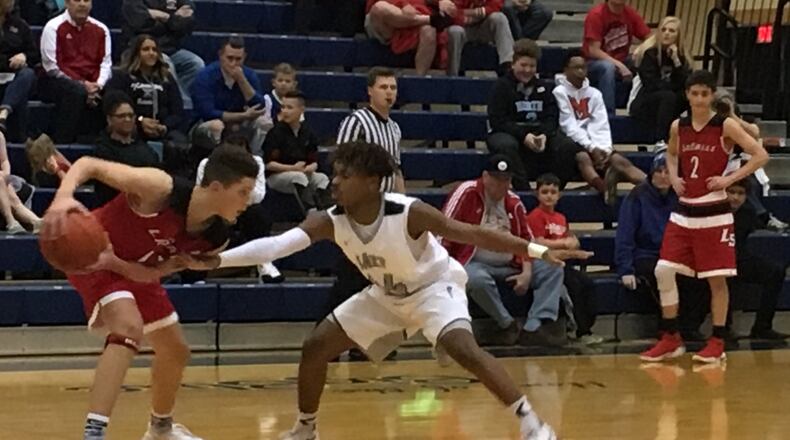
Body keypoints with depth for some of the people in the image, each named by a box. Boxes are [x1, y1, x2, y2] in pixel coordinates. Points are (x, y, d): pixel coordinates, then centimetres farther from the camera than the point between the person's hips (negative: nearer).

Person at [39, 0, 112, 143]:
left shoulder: (101, 29, 11)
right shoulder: (54, 27, -3)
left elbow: (106, 63, 4)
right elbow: (51, 67, -9)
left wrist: (98, 86, -17)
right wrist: (80, 84, -16)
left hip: (91, 85, 4)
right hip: (59, 82, -4)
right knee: (77, 92, -37)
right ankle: (61, 143, -30)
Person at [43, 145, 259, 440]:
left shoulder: (215, 237, -16)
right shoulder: (162, 189, -36)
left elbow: (153, 273, -12)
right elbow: (89, 164, -32)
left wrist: (113, 261, -30)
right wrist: (63, 197, -52)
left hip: (134, 270, 8)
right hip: (91, 254, -8)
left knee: (176, 352, 16)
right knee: (130, 329, -32)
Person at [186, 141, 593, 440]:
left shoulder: (410, 214, -33)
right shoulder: (329, 222, -22)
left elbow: (473, 235, -29)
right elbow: (278, 244, -32)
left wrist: (539, 251, -32)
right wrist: (220, 260, -46)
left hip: (435, 286, -6)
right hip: (386, 295, 6)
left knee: (461, 347, -32)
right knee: (316, 346, 0)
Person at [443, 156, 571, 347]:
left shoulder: (514, 203, 9)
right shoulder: (466, 194, -10)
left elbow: (526, 240, 14)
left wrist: (527, 272, -2)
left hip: (510, 266, 6)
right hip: (475, 264, -6)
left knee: (552, 269, -9)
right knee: (478, 279, -40)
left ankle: (534, 328, -25)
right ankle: (508, 325, -18)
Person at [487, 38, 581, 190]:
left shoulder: (543, 88, 15)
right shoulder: (502, 87, 0)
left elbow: (551, 118, 7)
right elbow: (497, 121, -10)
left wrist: (544, 135, -17)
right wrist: (523, 136, -23)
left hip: (540, 133, 4)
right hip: (508, 133, -4)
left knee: (569, 146, -22)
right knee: (506, 145, -40)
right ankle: (523, 190, -36)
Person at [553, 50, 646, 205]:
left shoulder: (594, 93, 17)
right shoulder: (559, 92, 1)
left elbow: (601, 126, 7)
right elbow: (569, 126, -8)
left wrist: (605, 149, -12)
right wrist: (591, 148, -16)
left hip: (597, 146, 5)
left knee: (619, 160, -21)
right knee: (583, 158, -36)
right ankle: (605, 188, -69)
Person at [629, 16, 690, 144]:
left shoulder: (679, 54, 5)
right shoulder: (649, 52, -11)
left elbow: (686, 83, -8)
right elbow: (651, 85, -19)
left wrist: (676, 61, -17)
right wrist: (675, 86, -10)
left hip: (665, 105, 6)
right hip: (642, 104, -6)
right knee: (668, 96, -35)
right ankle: (660, 141, -41)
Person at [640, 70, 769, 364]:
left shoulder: (725, 127, -8)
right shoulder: (678, 127, 6)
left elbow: (760, 155, -10)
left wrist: (730, 179, -15)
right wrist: (673, 177, 8)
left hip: (714, 213, -4)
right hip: (684, 211, 4)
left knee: (717, 279, 1)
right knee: (663, 270, -4)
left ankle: (717, 343, 12)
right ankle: (671, 339, 7)